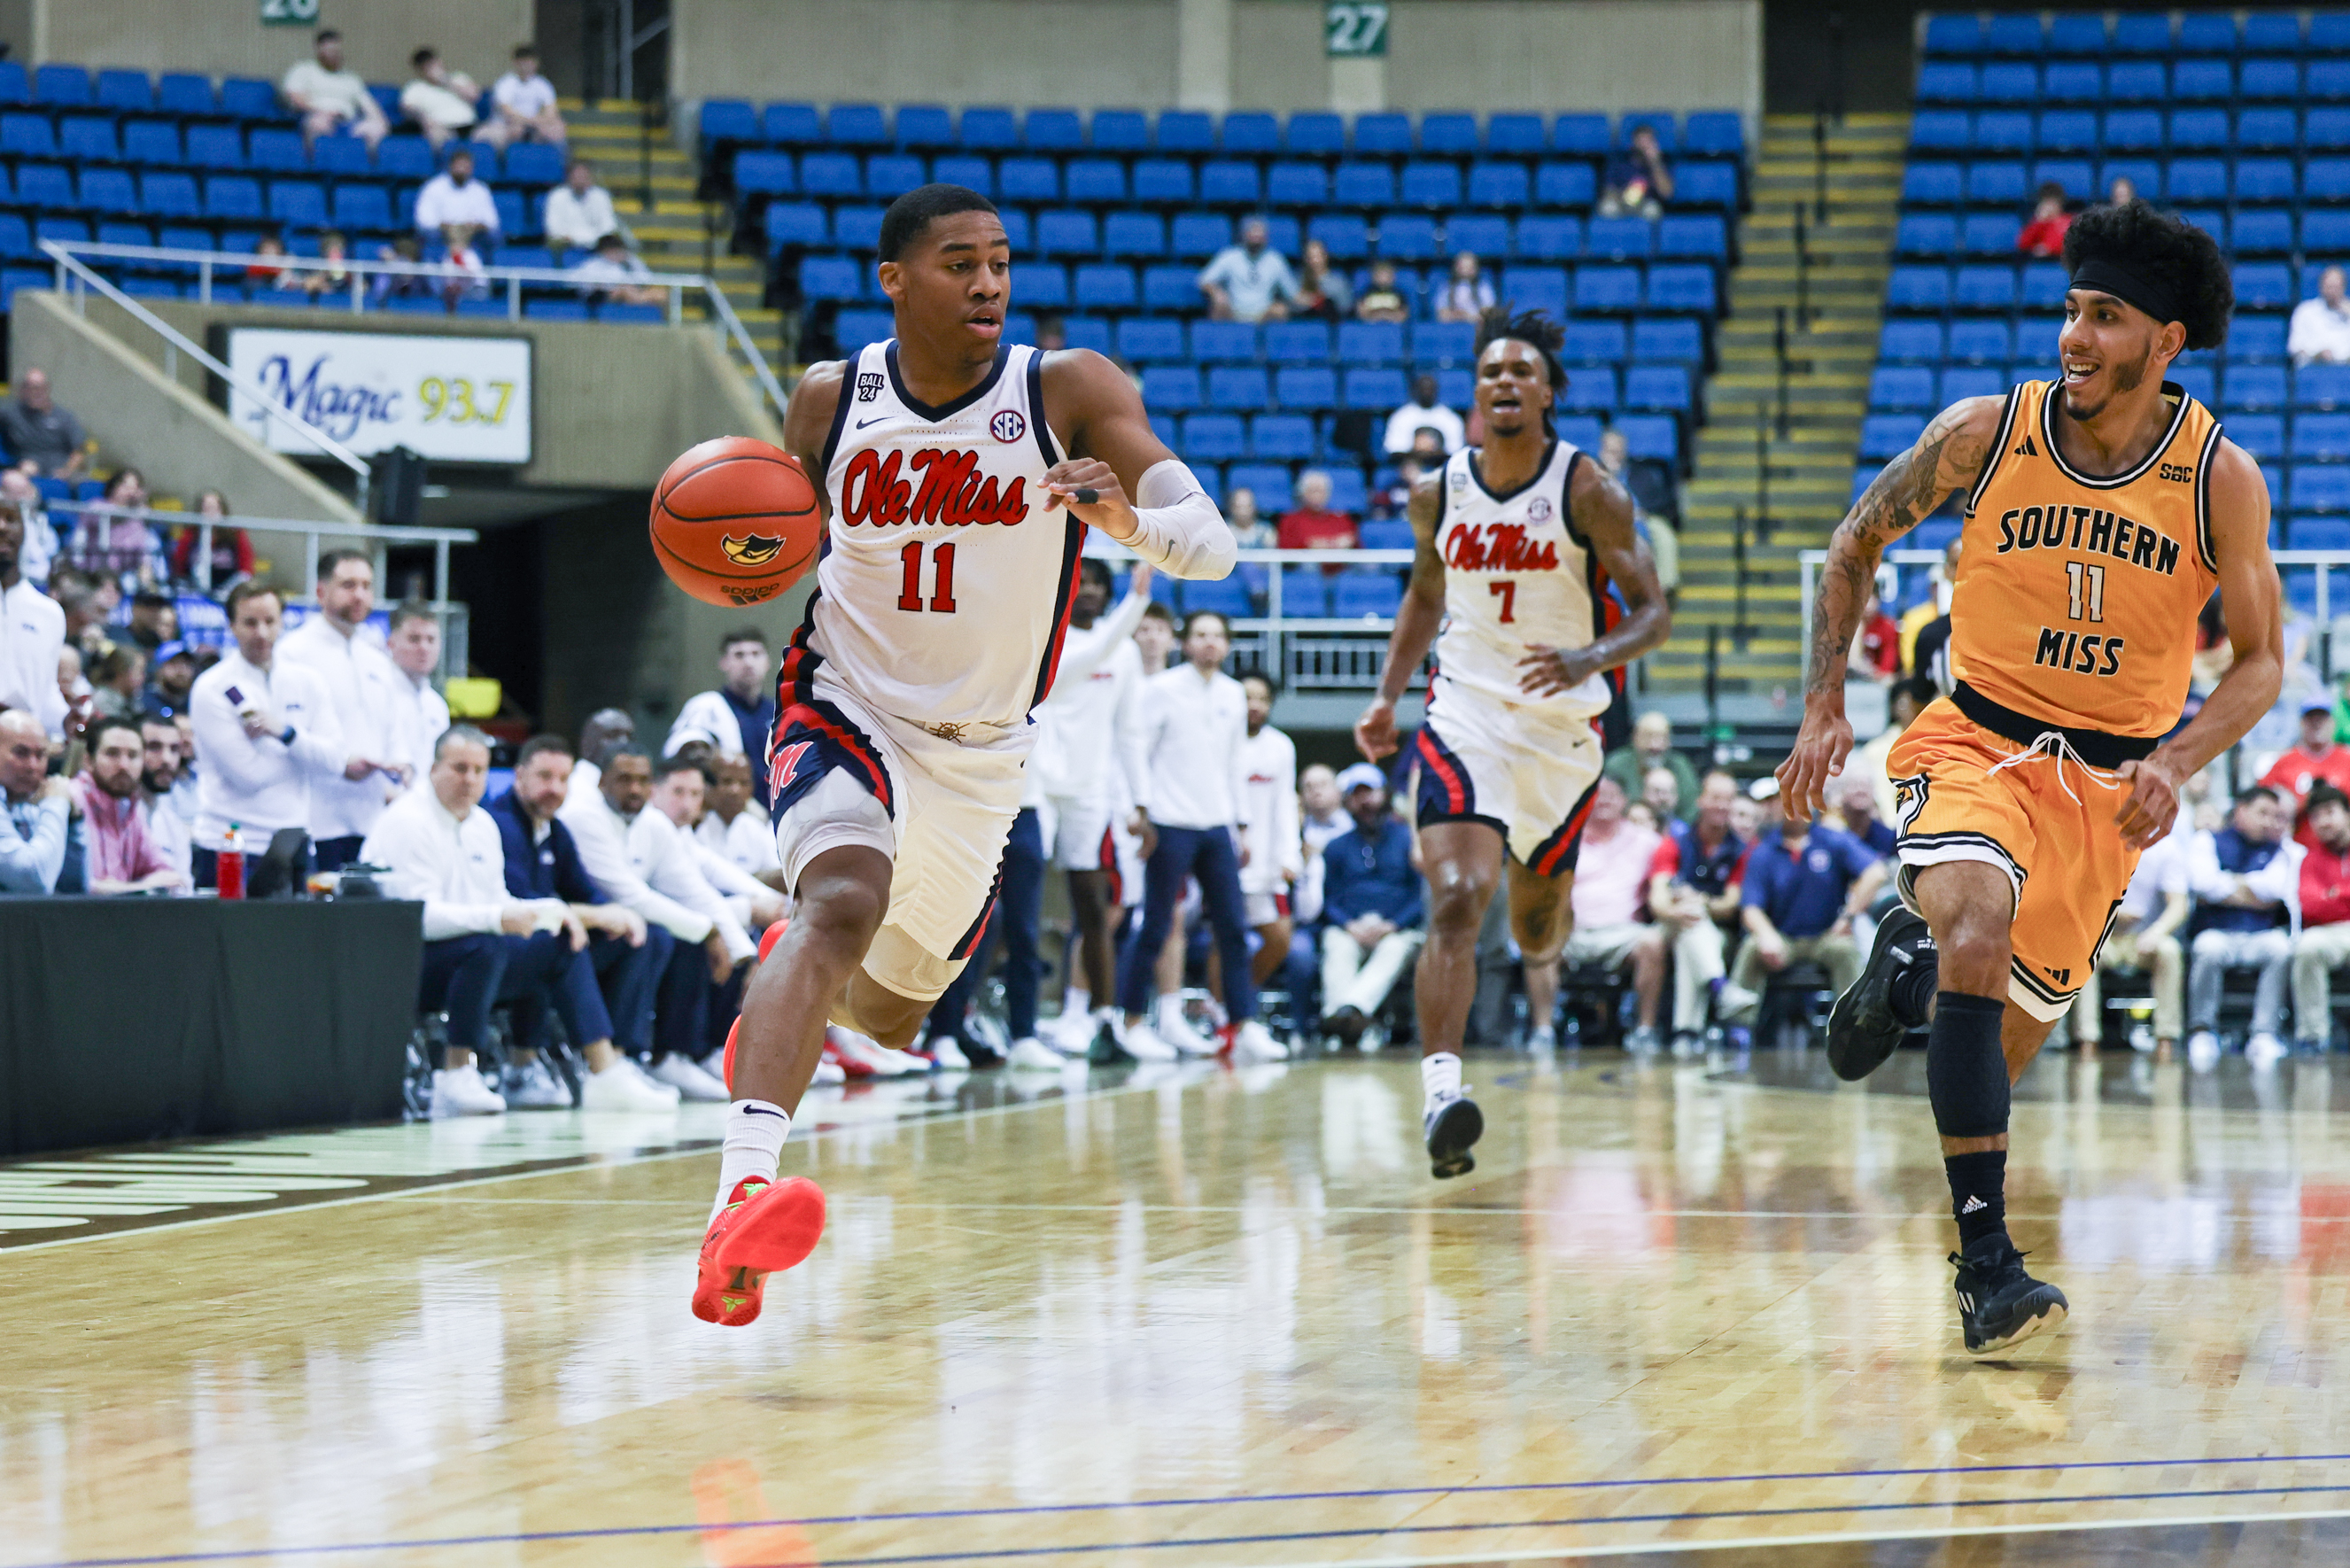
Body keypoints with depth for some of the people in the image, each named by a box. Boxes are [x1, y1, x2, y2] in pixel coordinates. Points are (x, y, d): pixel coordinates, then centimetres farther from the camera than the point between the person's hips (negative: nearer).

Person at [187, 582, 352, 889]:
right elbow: (249, 774, -12)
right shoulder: (212, 689, -5)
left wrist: (285, 732, -17)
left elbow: (333, 757, 0)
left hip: (293, 841, 4)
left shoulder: (308, 684, 10)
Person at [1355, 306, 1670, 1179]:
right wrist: (1387, 696, 8)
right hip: (1465, 718, 0)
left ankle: (1549, 942, 56)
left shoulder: (1588, 492, -9)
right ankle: (1441, 1092, -30)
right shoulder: (1438, 493, 1)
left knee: (1536, 933, 16)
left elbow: (1653, 613, -8)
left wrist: (1589, 658, -28)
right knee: (1455, 903, -23)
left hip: (1563, 729, 0)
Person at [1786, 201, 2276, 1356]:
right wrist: (1823, 709, -1)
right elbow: (1857, 541, 6)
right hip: (1979, 741, -2)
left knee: (2014, 1025, 10)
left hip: (2112, 781, 2)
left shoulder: (2220, 478, -10)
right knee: (1978, 927, -32)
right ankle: (1985, 1261, -31)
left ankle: (1909, 957, 48)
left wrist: (2176, 763, -19)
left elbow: (2261, 661, -2)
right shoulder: (1985, 433, -10)